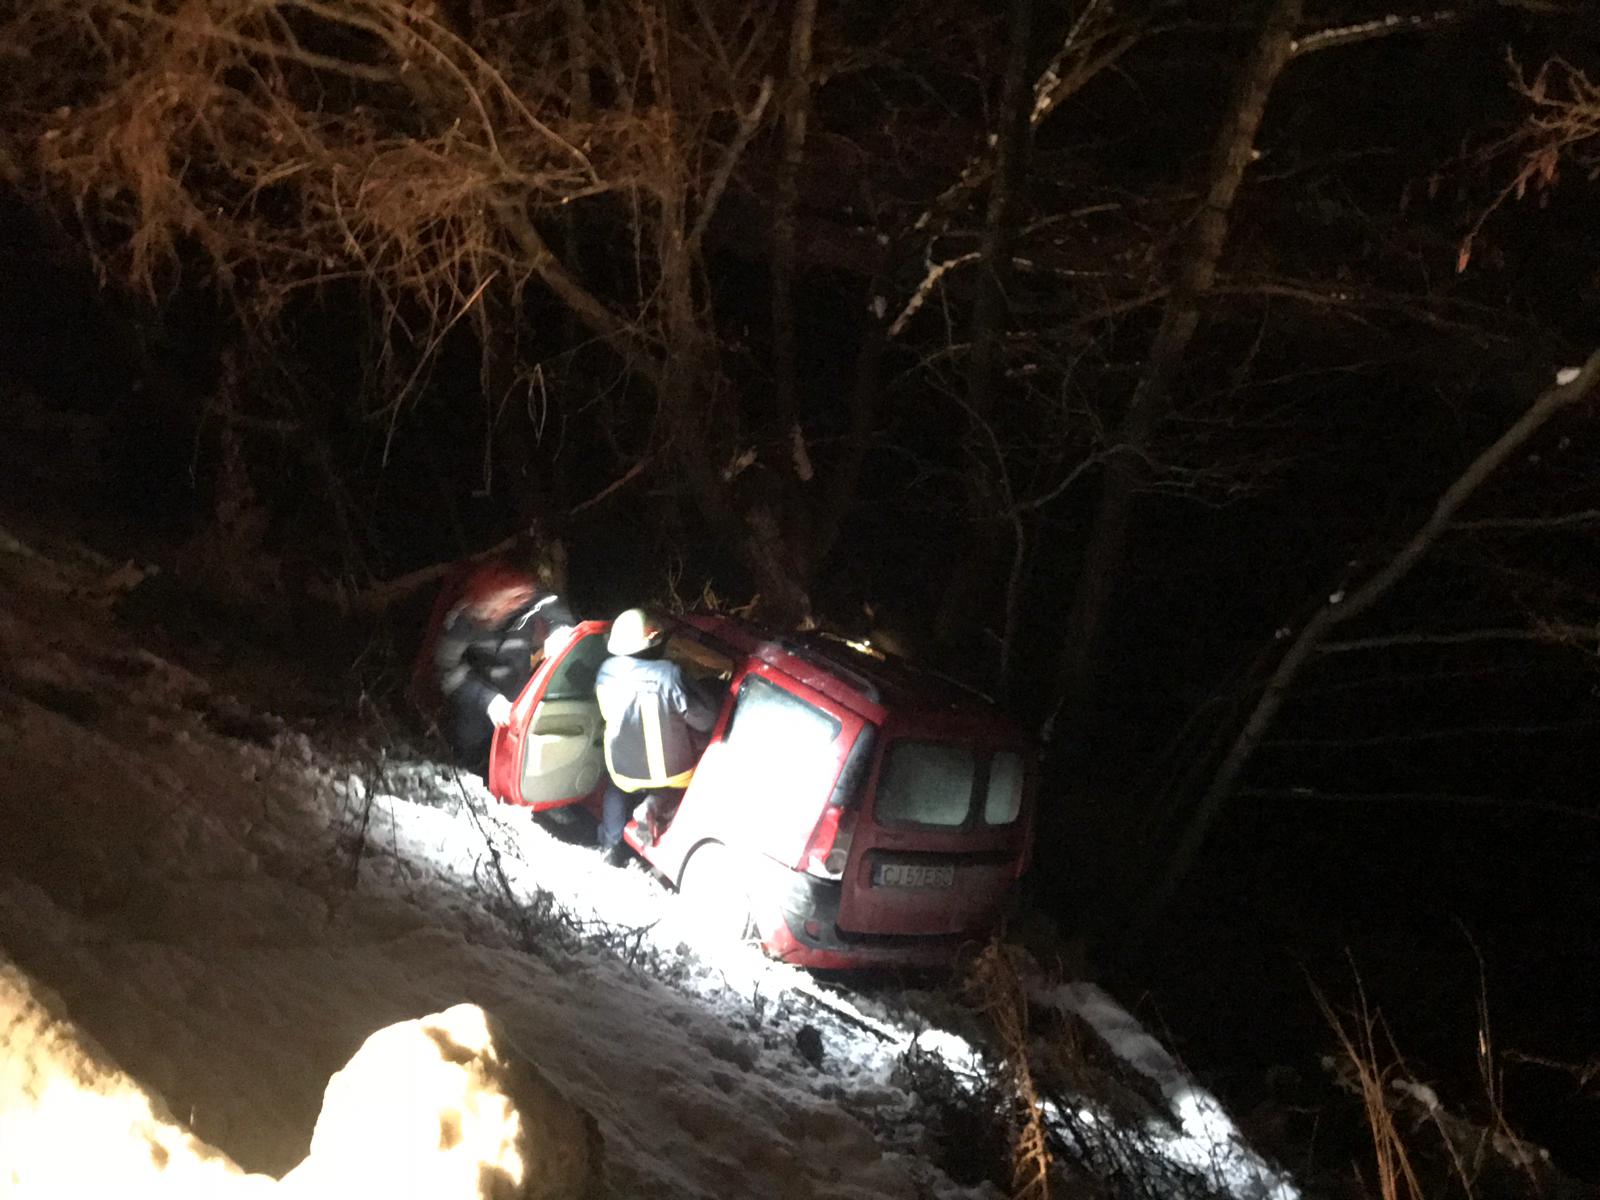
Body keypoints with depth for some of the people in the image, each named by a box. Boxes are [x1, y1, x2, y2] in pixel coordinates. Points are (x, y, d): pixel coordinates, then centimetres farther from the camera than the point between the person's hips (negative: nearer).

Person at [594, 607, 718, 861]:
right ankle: (659, 807, 9)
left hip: (623, 768, 4)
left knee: (617, 791, 37)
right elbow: (706, 719, -20)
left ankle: (610, 845, 29)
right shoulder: (669, 676, -31)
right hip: (671, 771, -4)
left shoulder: (607, 671, -16)